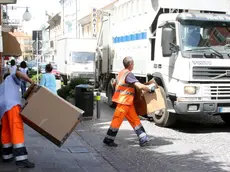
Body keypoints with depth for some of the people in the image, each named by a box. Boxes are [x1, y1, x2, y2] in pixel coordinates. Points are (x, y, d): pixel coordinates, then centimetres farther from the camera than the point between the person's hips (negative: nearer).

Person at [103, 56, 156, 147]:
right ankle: (108, 140, 9)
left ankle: (143, 139, 10)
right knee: (117, 120, -1)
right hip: (124, 101, -10)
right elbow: (140, 86, -26)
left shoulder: (122, 72, 13)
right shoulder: (128, 74, -17)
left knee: (135, 120, 8)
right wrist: (150, 88, -10)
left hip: (127, 102, 10)